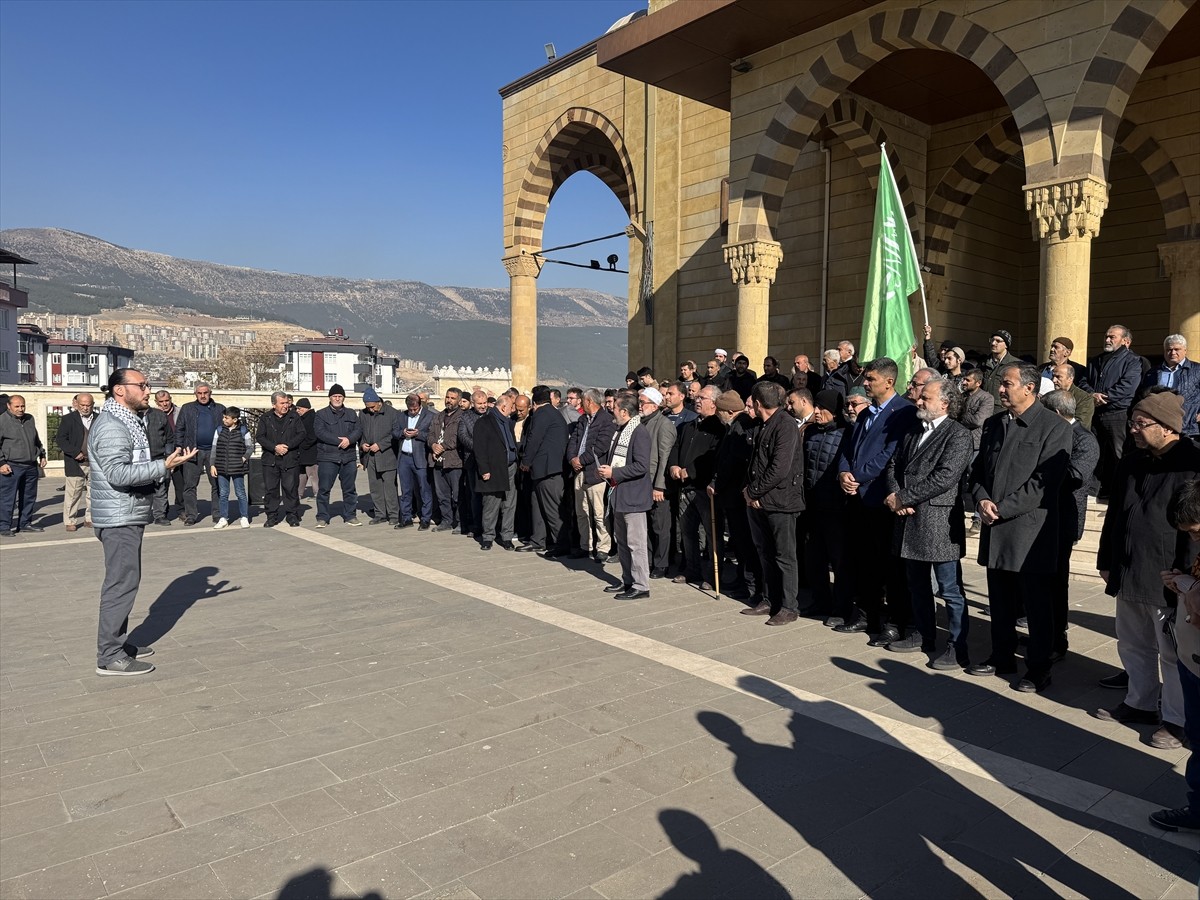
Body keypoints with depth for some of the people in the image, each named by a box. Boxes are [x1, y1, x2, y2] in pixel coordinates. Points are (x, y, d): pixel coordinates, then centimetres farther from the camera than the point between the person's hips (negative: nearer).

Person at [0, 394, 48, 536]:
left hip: (31, 466, 6)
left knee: (29, 497, 11)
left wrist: (42, 455, 20)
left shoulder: (30, 419, 14)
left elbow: (36, 440, 26)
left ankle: (25, 523, 22)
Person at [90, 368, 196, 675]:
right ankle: (109, 657, -1)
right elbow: (118, 473, -26)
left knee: (124, 581, 16)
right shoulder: (111, 426, -17)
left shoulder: (127, 422, 16)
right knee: (121, 583, -7)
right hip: (120, 518, -11)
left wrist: (165, 465, 11)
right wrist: (164, 466, -28)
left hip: (128, 516, 11)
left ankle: (117, 643, 27)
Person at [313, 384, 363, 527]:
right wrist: (339, 441, -16)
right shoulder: (321, 415, 4)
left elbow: (358, 430, 4)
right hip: (327, 457, -3)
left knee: (349, 489, 8)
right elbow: (320, 432, -10)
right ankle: (322, 518, 4)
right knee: (324, 489, -3)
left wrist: (349, 439, -16)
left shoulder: (351, 414, 15)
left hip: (348, 457, 3)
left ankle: (350, 516, 18)